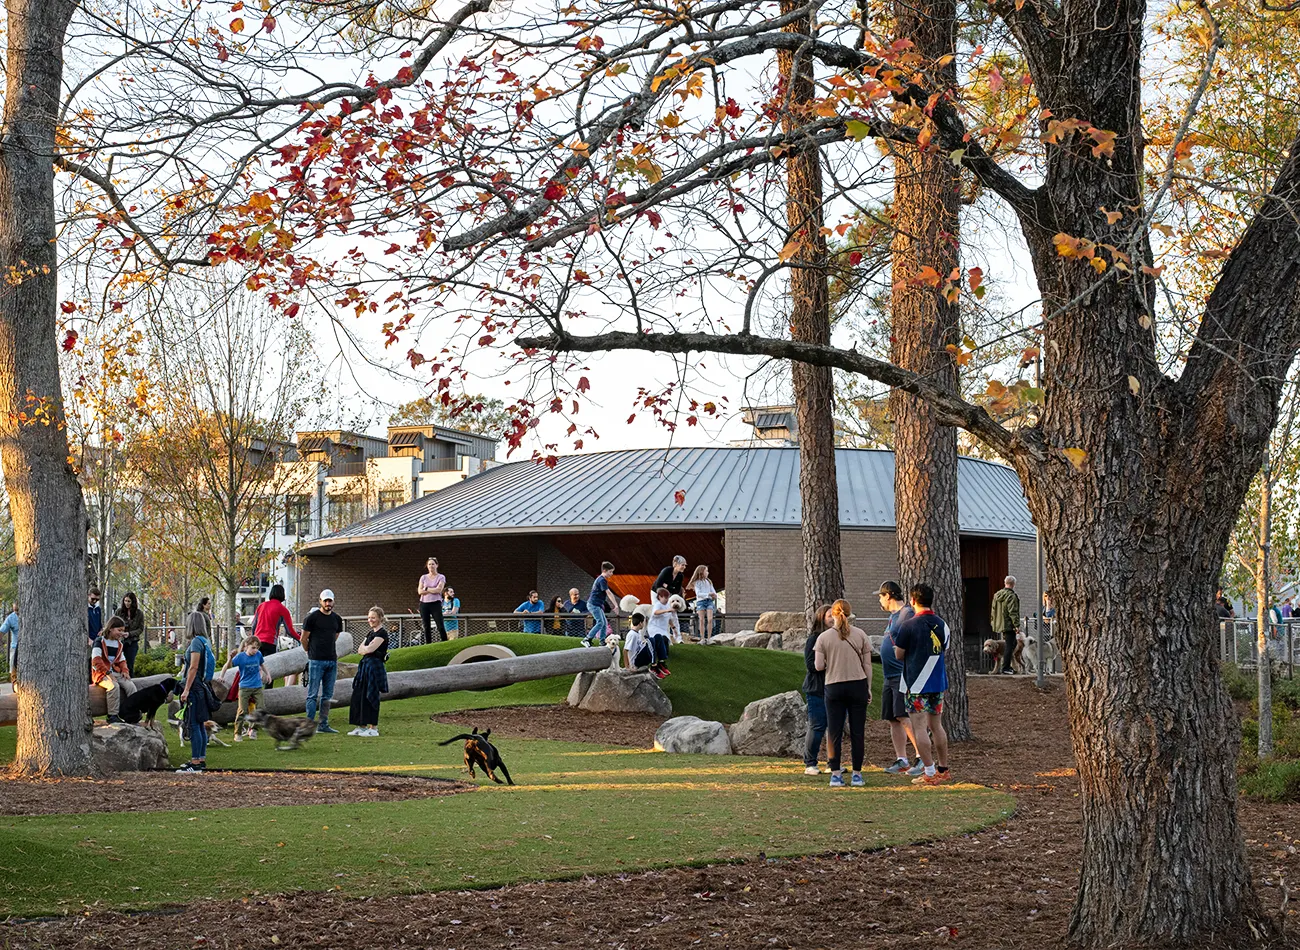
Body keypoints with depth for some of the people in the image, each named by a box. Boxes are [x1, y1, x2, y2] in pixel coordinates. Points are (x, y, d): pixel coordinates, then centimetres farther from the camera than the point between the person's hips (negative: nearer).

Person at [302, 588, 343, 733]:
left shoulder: (337, 619, 11)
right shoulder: (312, 617, -5)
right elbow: (304, 639, 1)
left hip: (332, 661, 6)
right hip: (316, 661, -6)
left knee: (327, 695, 8)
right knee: (313, 695, -5)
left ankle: (323, 725, 12)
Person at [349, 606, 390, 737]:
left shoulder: (382, 633, -10)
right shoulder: (370, 632, 18)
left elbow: (369, 649, -18)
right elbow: (360, 649, 12)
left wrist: (364, 648, 2)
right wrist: (367, 648, -7)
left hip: (374, 666, -9)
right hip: (365, 665, 9)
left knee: (370, 697, -6)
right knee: (359, 696, 8)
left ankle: (374, 728, -1)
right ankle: (361, 727, 14)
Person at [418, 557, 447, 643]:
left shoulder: (441, 577, 3)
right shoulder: (423, 577, 11)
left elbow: (438, 590, -11)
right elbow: (420, 591, 0)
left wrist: (426, 589, -3)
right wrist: (433, 590, -6)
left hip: (435, 603, -3)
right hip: (424, 604, 3)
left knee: (441, 626, -9)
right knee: (426, 627, 3)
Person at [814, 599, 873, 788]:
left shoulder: (823, 637, -3)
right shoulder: (860, 635, 1)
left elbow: (819, 666, -3)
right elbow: (867, 665, 4)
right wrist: (868, 689, 11)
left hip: (834, 687, -1)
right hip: (858, 686, 1)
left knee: (834, 732, 4)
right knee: (857, 732, 6)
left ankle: (836, 774, 1)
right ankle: (857, 774, 8)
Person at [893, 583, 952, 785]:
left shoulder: (908, 626, -13)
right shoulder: (941, 625, 5)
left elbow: (899, 654, -5)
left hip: (917, 685, -6)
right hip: (938, 682, 6)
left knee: (919, 727, -2)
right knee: (936, 725, 15)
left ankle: (930, 773, -5)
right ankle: (943, 770, 20)